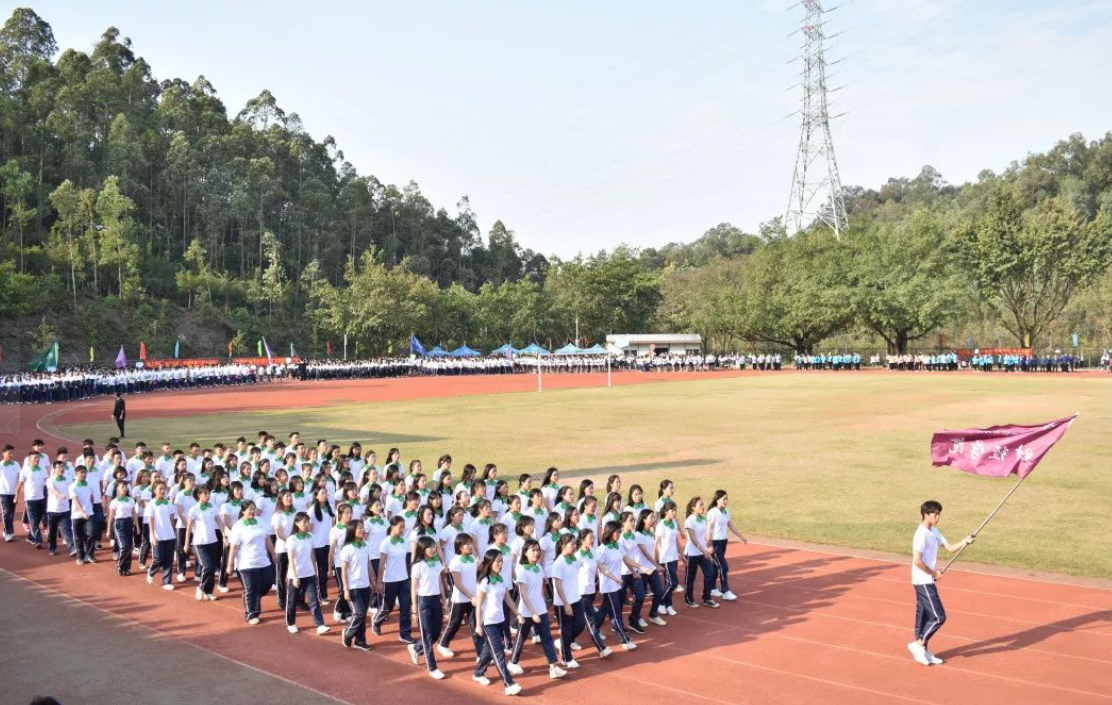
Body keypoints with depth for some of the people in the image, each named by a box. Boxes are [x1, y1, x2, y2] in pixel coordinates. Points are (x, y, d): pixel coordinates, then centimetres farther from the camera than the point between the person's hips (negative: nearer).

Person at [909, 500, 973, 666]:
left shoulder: (934, 532, 11)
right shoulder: (921, 534, -19)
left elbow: (950, 547, 11)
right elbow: (917, 561, -23)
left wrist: (965, 542, -6)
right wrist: (934, 573, -14)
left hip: (928, 581, 9)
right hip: (923, 582, -9)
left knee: (924, 616, 13)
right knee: (939, 617, -8)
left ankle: (923, 652, 20)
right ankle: (919, 644, 3)